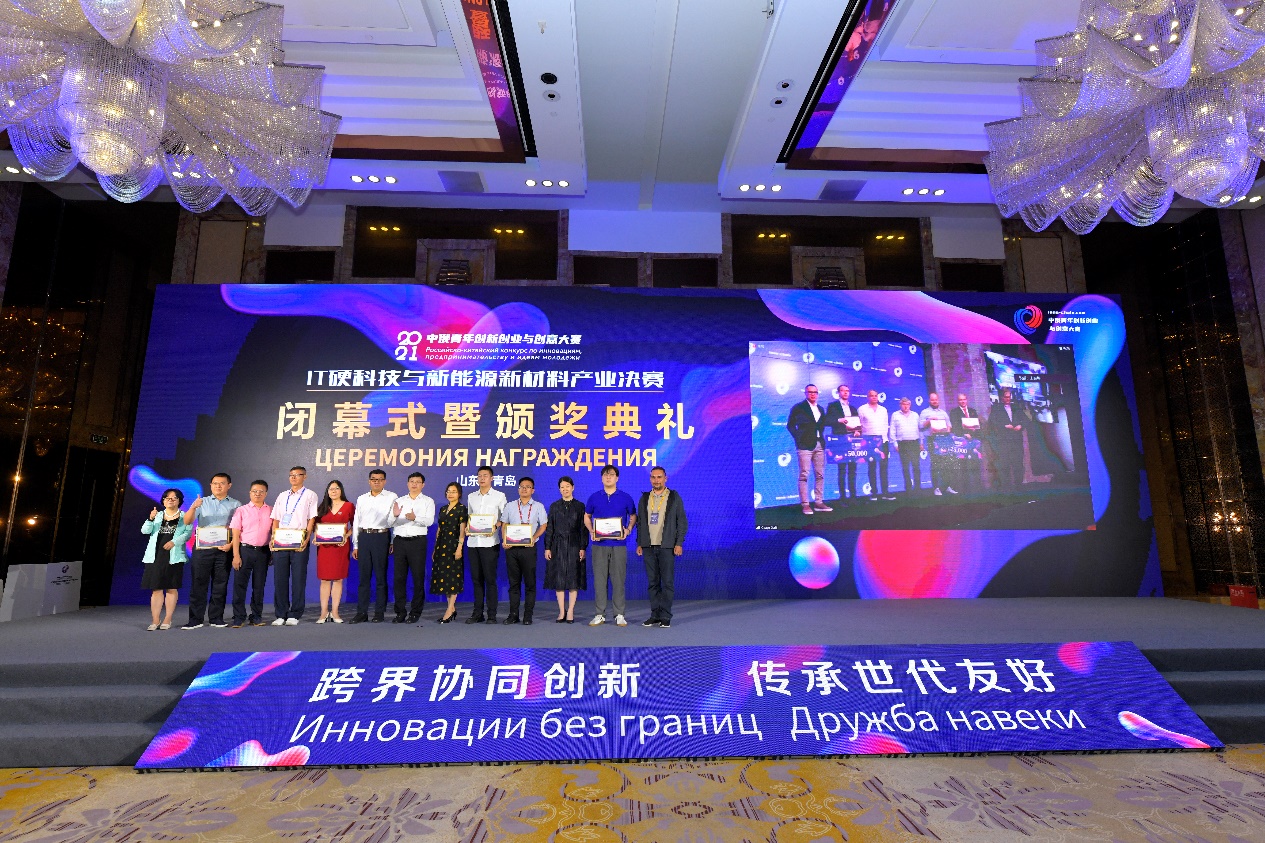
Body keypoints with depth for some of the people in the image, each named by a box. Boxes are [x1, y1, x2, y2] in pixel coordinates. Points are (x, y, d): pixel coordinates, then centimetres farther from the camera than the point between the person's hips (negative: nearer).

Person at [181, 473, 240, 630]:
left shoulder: (235, 505, 8)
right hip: (202, 547, 0)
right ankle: (195, 619, 4)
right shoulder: (202, 502, 11)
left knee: (220, 584, 4)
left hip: (224, 548, 0)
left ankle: (216, 618, 11)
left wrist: (231, 544, -12)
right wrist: (193, 507, -19)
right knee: (198, 583, 0)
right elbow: (187, 521, -1)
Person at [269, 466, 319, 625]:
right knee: (280, 578, 5)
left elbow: (311, 519, -1)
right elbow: (275, 520, 15)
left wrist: (306, 539, -13)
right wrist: (272, 539, 1)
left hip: (299, 543, -4)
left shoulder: (310, 495, 6)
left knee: (298, 579, -2)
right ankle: (281, 615, 13)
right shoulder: (282, 497, 18)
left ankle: (294, 615, 5)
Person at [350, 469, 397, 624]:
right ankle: (361, 612, 13)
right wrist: (355, 545, 11)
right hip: (363, 537, 4)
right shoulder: (361, 499, 15)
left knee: (381, 577, 2)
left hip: (381, 537, -3)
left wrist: (393, 542, -5)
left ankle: (380, 612, 10)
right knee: (363, 577, 6)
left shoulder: (391, 497, 3)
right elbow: (356, 522, 15)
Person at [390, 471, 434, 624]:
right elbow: (391, 523, 9)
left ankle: (415, 612, 9)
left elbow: (430, 521, -10)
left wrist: (415, 518, -28)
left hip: (417, 541, -3)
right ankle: (400, 612, 14)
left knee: (418, 577, 0)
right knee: (399, 577, 5)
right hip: (400, 541, 3)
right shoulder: (399, 501, 16)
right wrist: (394, 515, -13)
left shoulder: (428, 501, 6)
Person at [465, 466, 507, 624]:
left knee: (490, 579, -3)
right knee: (476, 578, 8)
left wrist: (495, 527, -15)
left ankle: (492, 614, 4)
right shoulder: (472, 496, 14)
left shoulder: (499, 496, 2)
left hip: (490, 542, -4)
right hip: (473, 541, 4)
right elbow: (469, 516, 21)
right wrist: (466, 527, 1)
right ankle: (478, 613, 17)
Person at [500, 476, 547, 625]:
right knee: (513, 582, 6)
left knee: (530, 582, 0)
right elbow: (504, 524, 11)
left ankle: (528, 615, 6)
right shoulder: (510, 506, 13)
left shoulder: (538, 506, 7)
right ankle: (513, 614, 12)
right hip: (511, 547, 2)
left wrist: (533, 538, -13)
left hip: (529, 547, -2)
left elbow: (543, 525, 2)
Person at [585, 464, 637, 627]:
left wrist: (628, 530, -6)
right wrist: (591, 531, -3)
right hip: (599, 544, 1)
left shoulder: (626, 498, 3)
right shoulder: (594, 497, 6)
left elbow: (633, 517, 12)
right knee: (599, 579, 4)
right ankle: (600, 614, 14)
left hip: (618, 544, -1)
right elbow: (587, 517, 15)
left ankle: (619, 615, 13)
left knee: (619, 579, 2)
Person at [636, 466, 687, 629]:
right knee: (653, 583, 8)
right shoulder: (644, 498, 11)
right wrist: (639, 544, 7)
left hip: (667, 546, -3)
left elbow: (682, 522, 1)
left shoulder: (674, 497, 2)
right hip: (648, 547, 3)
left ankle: (665, 617, 7)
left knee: (667, 582, -1)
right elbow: (640, 522, 14)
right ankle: (655, 615, 16)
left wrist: (679, 543, -6)